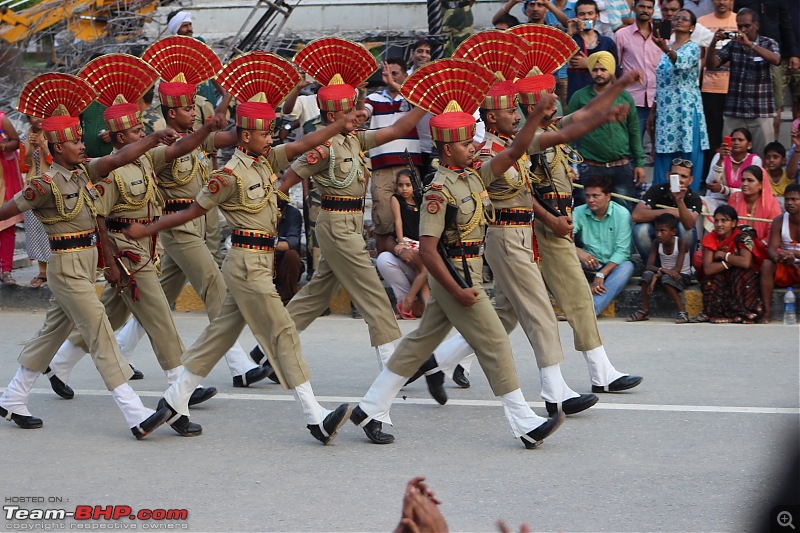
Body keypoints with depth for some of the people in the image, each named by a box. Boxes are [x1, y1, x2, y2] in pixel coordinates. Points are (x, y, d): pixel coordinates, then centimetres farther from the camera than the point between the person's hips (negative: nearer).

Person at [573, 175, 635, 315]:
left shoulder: (622, 214, -7)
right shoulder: (579, 213, -2)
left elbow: (622, 250, -13)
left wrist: (601, 274, -24)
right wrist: (578, 252, -36)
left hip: (612, 267, -1)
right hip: (588, 266, 1)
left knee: (627, 267, -34)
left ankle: (593, 308, -49)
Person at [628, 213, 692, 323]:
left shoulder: (681, 243, -18)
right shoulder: (656, 244, -5)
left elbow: (677, 269, -25)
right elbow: (649, 266, -15)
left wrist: (657, 276, -34)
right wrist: (662, 270, -37)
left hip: (682, 276, -5)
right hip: (663, 274, 5)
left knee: (666, 278, -37)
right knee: (647, 274, -25)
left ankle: (682, 311, -30)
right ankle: (644, 310, -18)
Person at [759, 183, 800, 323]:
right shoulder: (779, 221, -3)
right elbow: (771, 249, -11)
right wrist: (778, 257, -35)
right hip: (785, 269, 3)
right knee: (766, 264, -26)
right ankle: (767, 311, -28)